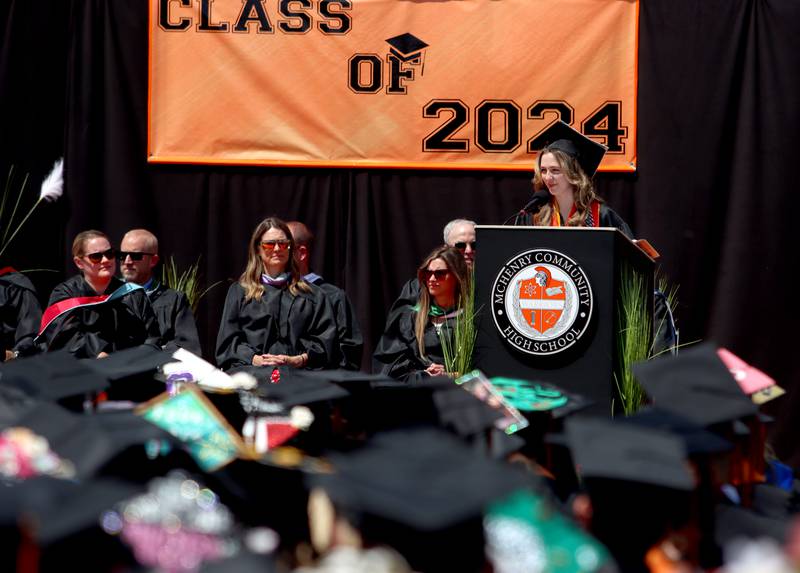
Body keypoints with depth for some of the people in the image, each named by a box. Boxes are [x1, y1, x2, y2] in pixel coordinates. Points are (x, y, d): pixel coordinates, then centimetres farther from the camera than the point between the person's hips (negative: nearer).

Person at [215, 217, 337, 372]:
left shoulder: (312, 294, 21)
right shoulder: (239, 291, 20)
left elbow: (324, 338, 11)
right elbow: (229, 340, 10)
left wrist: (298, 360, -9)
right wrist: (255, 359, -9)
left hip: (299, 373, 0)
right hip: (250, 371, 0)